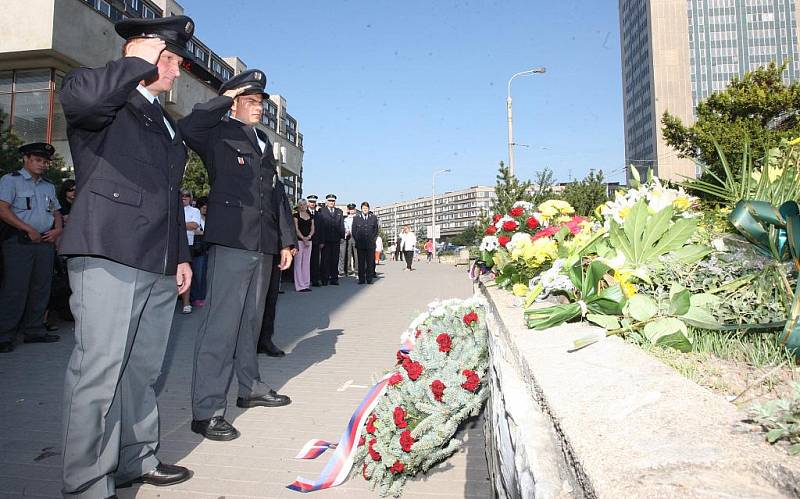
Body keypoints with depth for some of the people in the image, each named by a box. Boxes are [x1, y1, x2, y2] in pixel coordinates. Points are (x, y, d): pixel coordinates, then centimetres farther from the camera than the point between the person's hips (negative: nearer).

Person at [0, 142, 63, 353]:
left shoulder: (49, 186, 20)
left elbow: (56, 212, 22)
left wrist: (58, 229, 1)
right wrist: (29, 230, -15)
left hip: (46, 242, 6)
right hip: (20, 241, -6)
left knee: (41, 289, 8)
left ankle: (34, 331, 16)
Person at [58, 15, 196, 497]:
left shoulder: (167, 123, 26)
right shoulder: (107, 100, 3)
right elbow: (80, 95, -24)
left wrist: (181, 254, 21)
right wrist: (142, 62, -10)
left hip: (160, 266, 8)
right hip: (109, 256, -8)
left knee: (144, 369, 13)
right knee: (99, 372, -6)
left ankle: (137, 460, 26)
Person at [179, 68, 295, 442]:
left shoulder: (264, 143, 24)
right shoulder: (220, 133, 2)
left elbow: (277, 192, 24)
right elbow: (187, 128, -21)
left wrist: (286, 239, 19)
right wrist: (225, 98, -9)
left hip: (263, 244, 8)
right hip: (232, 240, -8)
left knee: (251, 320, 16)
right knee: (222, 323, -10)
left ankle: (250, 388, 29)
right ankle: (207, 410, -5)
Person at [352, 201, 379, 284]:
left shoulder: (374, 217, 10)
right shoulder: (356, 218, 10)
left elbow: (376, 230, 12)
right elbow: (354, 231, 9)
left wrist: (372, 239, 2)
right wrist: (357, 240, 0)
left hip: (370, 244, 0)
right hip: (360, 244, 0)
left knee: (370, 262, 0)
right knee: (361, 262, 1)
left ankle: (369, 279, 6)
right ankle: (361, 279, 5)